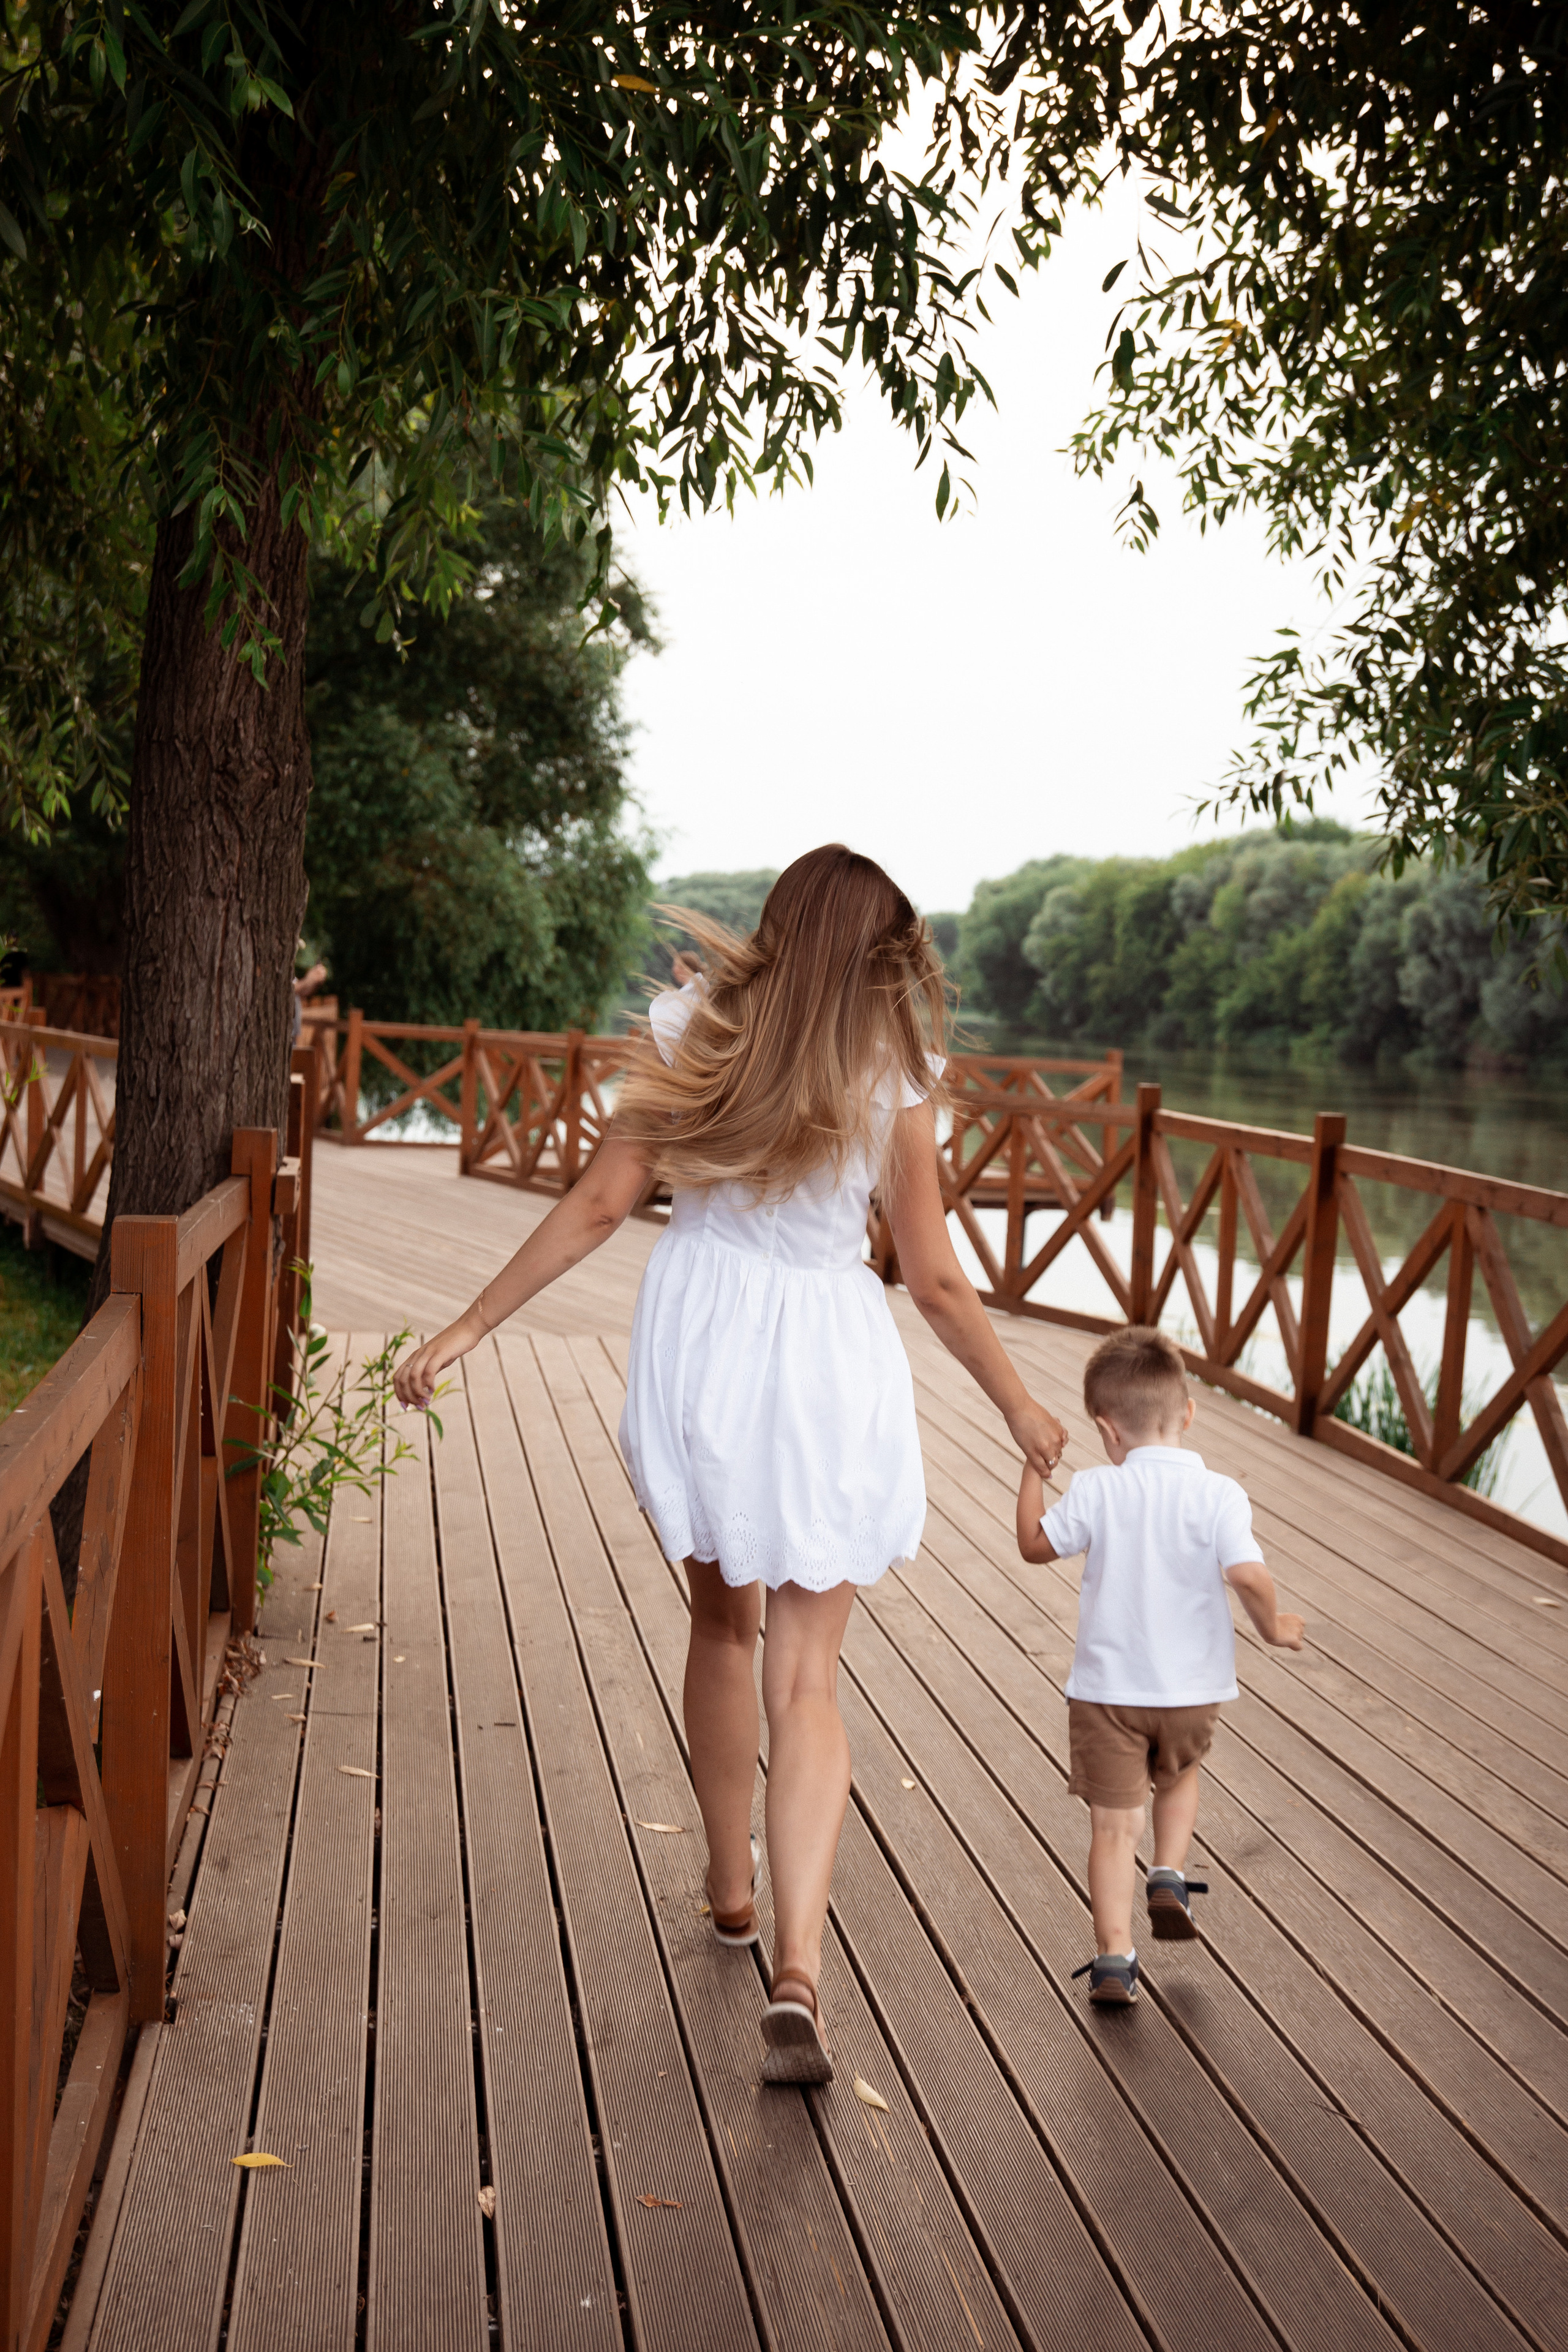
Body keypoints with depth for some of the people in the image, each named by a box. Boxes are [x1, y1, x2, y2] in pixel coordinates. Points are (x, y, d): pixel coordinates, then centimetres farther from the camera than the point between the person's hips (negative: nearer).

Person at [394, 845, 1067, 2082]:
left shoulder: (695, 1037, -3)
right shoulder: (894, 1078, -8)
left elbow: (599, 1205, -5)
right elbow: (936, 1279, -4)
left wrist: (468, 1327, 2)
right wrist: (1020, 1407, 9)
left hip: (699, 1346, 2)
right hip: (830, 1365, -2)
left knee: (722, 1619, 24)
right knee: (806, 1680, 4)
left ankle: (732, 1889, 37)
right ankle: (798, 1972, -9)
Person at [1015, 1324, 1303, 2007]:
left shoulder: (1096, 1493, -10)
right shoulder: (1219, 1495, -13)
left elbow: (1035, 1545, 4)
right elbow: (1248, 1575, -23)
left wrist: (1033, 1467, 13)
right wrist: (1273, 1625, -3)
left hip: (1109, 1687, -1)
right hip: (1193, 1688, 1)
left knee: (1114, 1824, 6)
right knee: (1178, 1776, 32)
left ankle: (1114, 1960, 2)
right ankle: (1169, 1880, 19)